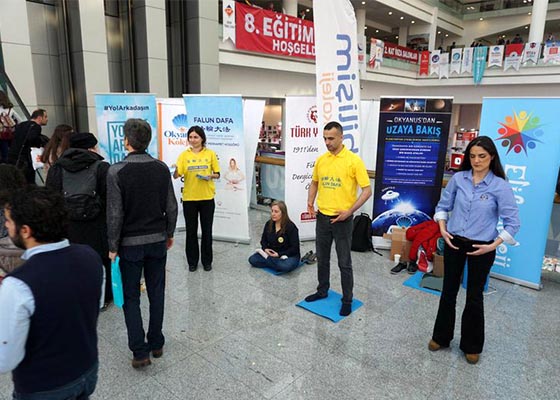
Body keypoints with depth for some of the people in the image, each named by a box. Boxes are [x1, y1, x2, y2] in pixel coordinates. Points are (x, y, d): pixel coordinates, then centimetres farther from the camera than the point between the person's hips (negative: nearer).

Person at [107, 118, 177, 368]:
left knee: (131, 298, 9)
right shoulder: (162, 168, -2)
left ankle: (140, 352, 10)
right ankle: (156, 344, 26)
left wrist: (113, 247, -3)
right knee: (156, 294, 14)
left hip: (130, 243, -3)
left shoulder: (116, 172, -14)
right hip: (158, 240, 3)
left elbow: (115, 214, -14)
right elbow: (171, 207, 0)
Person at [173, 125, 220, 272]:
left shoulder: (210, 154, 0)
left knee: (207, 230, 8)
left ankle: (207, 261, 23)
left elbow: (217, 174, 5)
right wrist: (175, 171, -30)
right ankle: (192, 261, 23)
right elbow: (176, 175, -8)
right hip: (189, 198, 0)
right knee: (191, 231, 9)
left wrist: (210, 176, -16)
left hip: (207, 198, 0)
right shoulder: (184, 155, 0)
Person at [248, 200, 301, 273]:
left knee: (286, 266, -39)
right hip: (271, 253, 5)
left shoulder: (291, 227, -16)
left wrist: (279, 254, -21)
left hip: (289, 255, -5)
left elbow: (294, 248, -15)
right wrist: (265, 249, -9)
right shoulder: (269, 224, 0)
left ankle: (267, 257, -12)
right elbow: (263, 240, 13)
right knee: (252, 259, -16)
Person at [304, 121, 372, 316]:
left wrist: (349, 211, -19)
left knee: (344, 262, 5)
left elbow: (367, 190, -11)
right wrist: (310, 203, 4)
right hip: (322, 218, 5)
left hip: (342, 220, -5)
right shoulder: (320, 160, 5)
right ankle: (322, 290, 36)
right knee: (322, 258, 18)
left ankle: (347, 300, 20)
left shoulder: (354, 160, -12)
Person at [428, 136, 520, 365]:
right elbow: (443, 206, 7)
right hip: (454, 243, 2)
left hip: (481, 248, -2)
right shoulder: (458, 178, -4)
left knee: (474, 297, 11)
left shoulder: (500, 186, -12)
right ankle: (441, 337, 32)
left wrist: (493, 245, -15)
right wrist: (443, 229, -6)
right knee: (448, 292, 14)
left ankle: (472, 345, 31)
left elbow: (512, 222, -9)